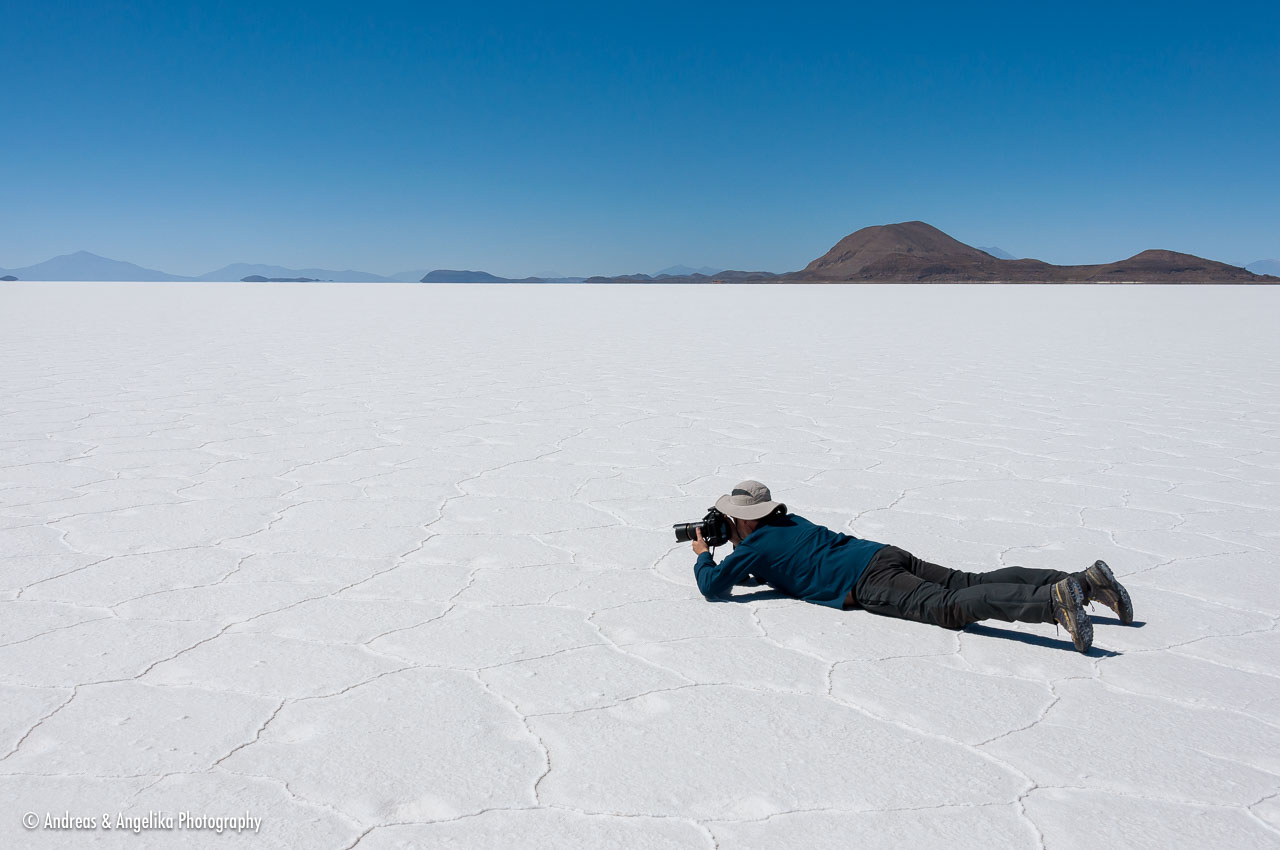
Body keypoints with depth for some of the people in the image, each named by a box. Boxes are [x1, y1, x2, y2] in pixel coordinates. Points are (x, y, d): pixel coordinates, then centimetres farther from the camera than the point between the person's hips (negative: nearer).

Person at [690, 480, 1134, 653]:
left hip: (869, 582, -8)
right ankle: (1084, 580, -8)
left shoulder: (756, 544, 4)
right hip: (887, 554, 8)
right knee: (973, 583, 0)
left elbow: (712, 585, 1)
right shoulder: (790, 520, 27)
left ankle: (1052, 600, -43)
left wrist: (703, 557, 20)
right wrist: (742, 560, 38)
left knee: (949, 608, -24)